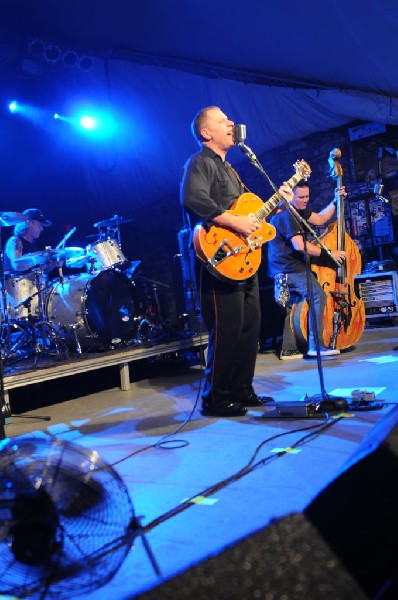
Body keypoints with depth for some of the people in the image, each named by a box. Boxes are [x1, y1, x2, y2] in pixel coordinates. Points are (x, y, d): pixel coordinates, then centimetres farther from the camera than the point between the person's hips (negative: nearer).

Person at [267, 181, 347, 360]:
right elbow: (300, 245, -27)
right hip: (289, 268, -11)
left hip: (283, 268, 11)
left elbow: (320, 219, 21)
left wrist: (335, 200, 14)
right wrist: (329, 253, -21)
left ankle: (289, 349, 17)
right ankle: (316, 345, -16)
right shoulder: (287, 215, -19)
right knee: (318, 295, -17)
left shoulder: (298, 210, 13)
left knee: (291, 304, 12)